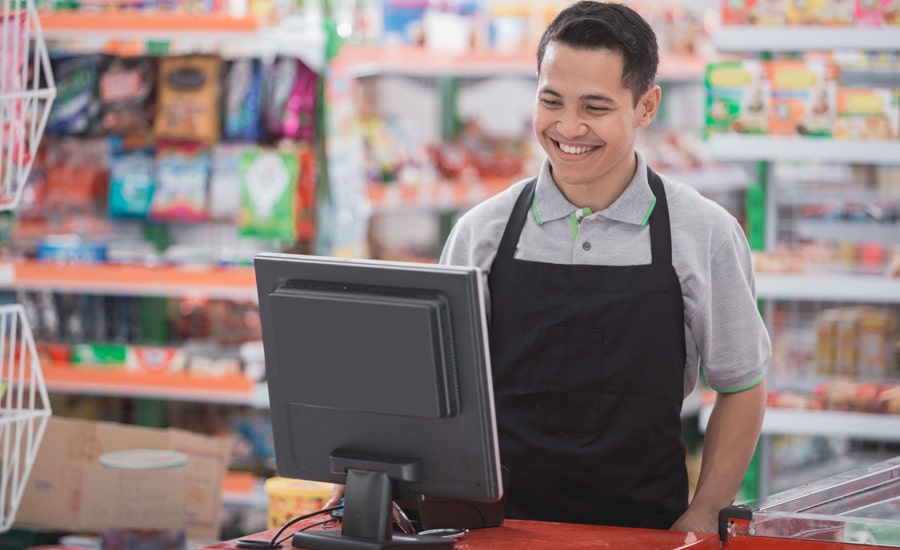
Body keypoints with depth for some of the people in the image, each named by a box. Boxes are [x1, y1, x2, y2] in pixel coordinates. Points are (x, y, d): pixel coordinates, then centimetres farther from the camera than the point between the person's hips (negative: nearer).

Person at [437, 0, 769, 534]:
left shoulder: (705, 235, 2)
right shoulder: (482, 233, 6)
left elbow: (740, 388, 10)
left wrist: (701, 521, 2)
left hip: (646, 530, 0)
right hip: (500, 527, 0)